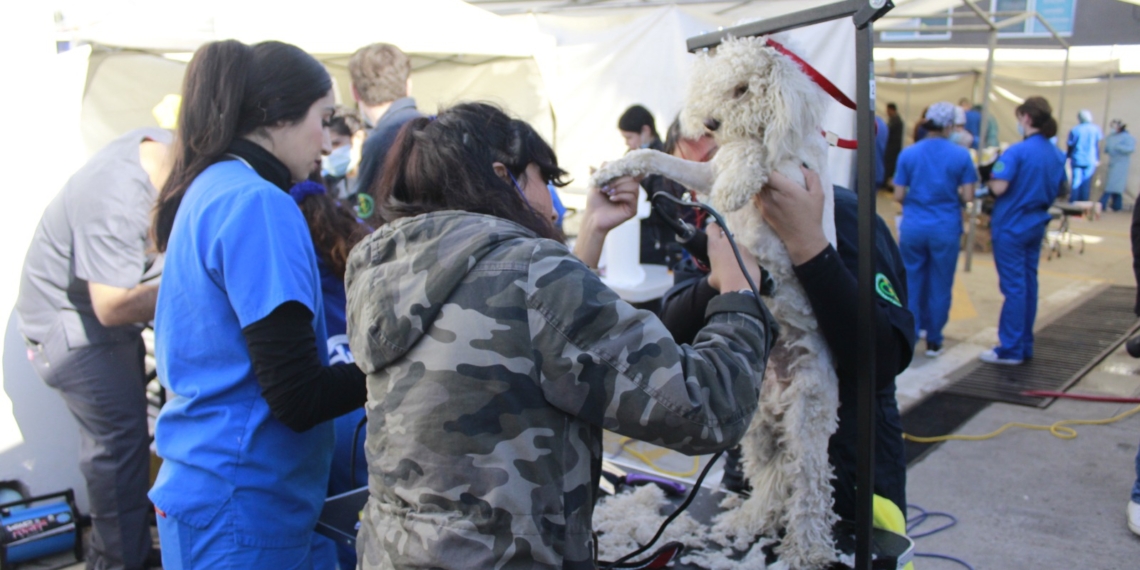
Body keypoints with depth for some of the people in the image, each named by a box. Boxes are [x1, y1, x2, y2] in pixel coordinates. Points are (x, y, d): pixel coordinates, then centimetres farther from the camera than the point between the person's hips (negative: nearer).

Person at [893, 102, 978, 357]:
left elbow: (898, 195, -2)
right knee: (939, 285, 9)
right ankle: (933, 341, 17)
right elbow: (967, 196, -6)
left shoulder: (908, 154, -2)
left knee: (911, 282, 13)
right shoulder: (961, 155, -6)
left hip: (913, 227, 1)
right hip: (946, 229, -1)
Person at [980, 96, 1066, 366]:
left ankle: (1011, 350, 4)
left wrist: (991, 176, -6)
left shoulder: (1017, 152, -19)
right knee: (1029, 284, 13)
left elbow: (999, 188, -25)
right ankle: (1025, 346, 22)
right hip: (1037, 226, 7)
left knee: (1014, 287, -3)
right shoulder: (1057, 155, 5)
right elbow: (1059, 190, 15)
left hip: (1011, 226, -7)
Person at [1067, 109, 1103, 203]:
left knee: (1076, 181, 1)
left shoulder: (1075, 130, -1)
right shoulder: (1096, 129, 2)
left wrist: (1069, 158, 14)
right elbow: (1098, 145, 4)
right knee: (1086, 184, 3)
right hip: (1090, 161, 1)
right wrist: (1098, 159, 10)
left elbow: (1070, 145, 2)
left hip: (1077, 160, 0)